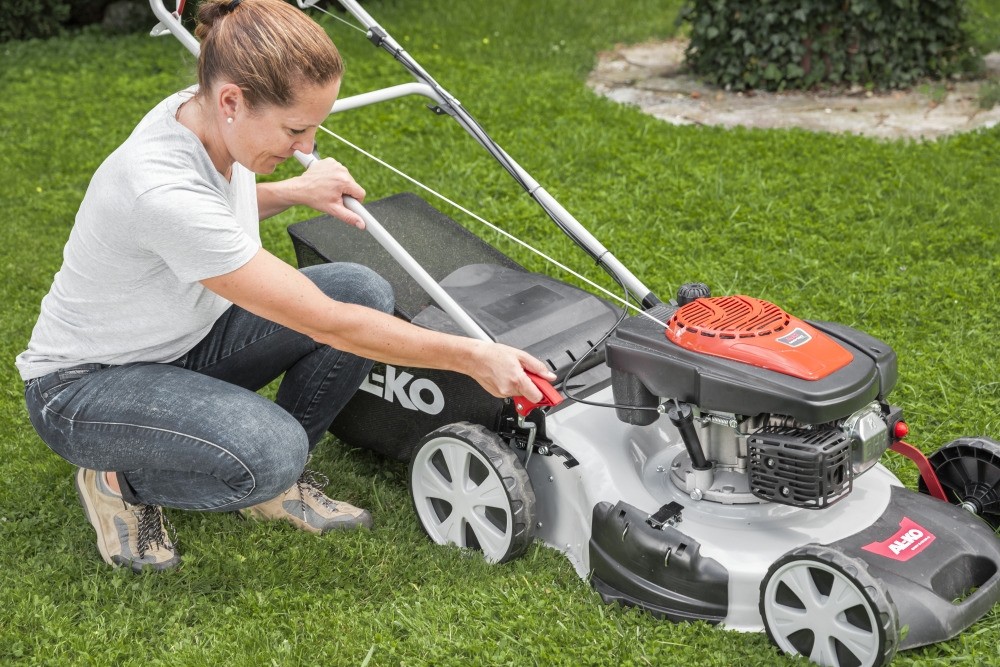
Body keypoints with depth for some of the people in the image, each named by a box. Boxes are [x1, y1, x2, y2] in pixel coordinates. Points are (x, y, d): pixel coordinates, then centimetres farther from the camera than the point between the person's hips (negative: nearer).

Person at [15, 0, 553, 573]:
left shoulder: (203, 114, -11)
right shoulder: (164, 191, -37)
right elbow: (328, 325, -33)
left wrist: (295, 191, -3)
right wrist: (472, 357, -27)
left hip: (187, 339, 8)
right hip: (84, 385, -8)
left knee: (365, 291, -13)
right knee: (270, 452, -36)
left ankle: (278, 480, 5)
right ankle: (122, 481, -4)